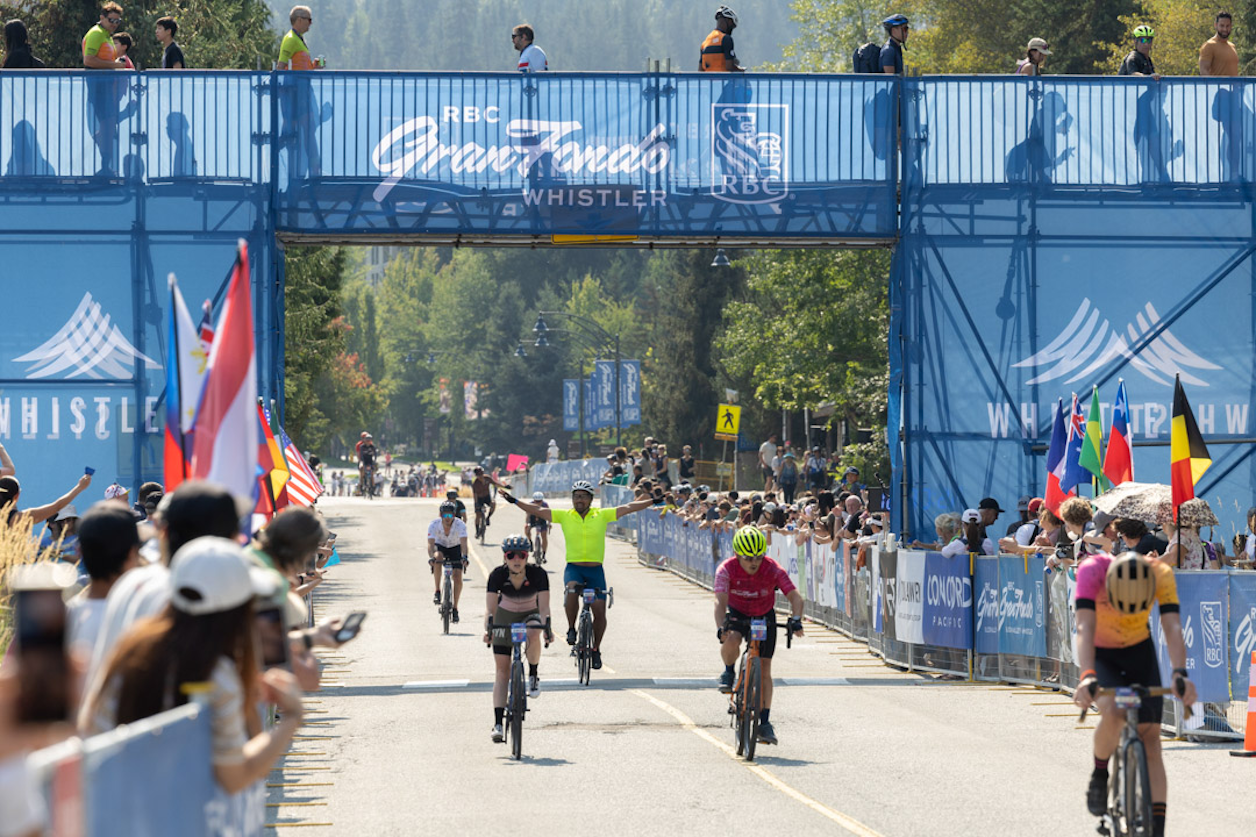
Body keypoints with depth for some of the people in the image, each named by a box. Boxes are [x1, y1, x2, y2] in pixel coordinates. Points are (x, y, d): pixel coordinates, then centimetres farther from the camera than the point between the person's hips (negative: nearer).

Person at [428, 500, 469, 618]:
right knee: (437, 558, -36)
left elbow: (463, 543, -40)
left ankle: (455, 608, 4)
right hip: (440, 546, 0)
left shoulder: (460, 525, -29)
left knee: (458, 577, -13)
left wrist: (464, 557, -58)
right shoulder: (434, 524, -28)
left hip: (455, 548, 0)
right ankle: (437, 591, -25)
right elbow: (430, 543, -37)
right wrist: (431, 558, -55)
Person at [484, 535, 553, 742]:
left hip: (530, 614, -1)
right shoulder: (498, 575, -24)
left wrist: (548, 628, -49)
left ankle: (533, 676, -10)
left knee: (533, 636, -37)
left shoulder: (538, 574, -25)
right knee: (502, 670, -5)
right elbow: (490, 608, -29)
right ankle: (498, 724, -5)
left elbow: (544, 607, -31)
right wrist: (488, 630, -47)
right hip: (505, 615, 1)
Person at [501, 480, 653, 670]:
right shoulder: (565, 516, 3)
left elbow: (629, 508, 3)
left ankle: (596, 649, 15)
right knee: (572, 590, -33)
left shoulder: (602, 515, 3)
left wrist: (655, 501, -1)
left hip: (596, 570, 1)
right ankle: (571, 629, -11)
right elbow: (537, 511, 2)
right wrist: (514, 501, -4)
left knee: (599, 611, -5)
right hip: (573, 568, -1)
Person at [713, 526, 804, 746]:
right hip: (737, 614, -1)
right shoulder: (727, 569, -26)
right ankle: (729, 672, 0)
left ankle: (764, 722, 3)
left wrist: (795, 619, -48)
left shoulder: (773, 569, -26)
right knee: (731, 641, -34)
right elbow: (720, 601, -35)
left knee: (764, 670, -4)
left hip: (764, 616, 1)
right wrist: (721, 628, -51)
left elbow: (794, 596, -30)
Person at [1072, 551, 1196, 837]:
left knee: (1150, 735, -8)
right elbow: (1085, 627, -42)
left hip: (1140, 651, 2)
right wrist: (1086, 676, -58)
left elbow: (1172, 627, -35)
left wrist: (1180, 673, -52)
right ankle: (1099, 775, -2)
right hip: (1101, 655, -2)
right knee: (1113, 713, -30)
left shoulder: (1160, 575, -28)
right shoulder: (1091, 570, -34)